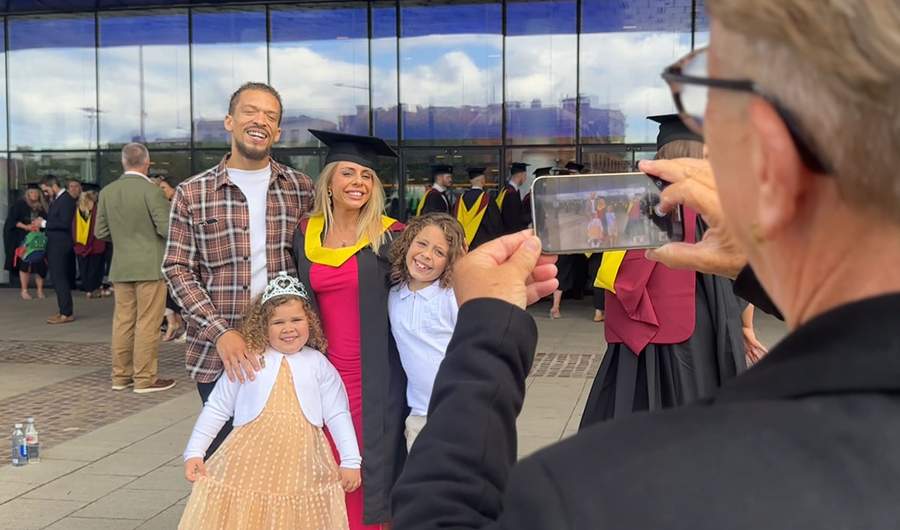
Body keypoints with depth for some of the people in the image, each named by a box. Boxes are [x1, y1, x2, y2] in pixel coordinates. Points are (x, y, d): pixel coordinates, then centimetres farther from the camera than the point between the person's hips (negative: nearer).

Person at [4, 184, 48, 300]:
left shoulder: (42, 207, 8)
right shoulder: (20, 204, -1)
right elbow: (12, 220, -5)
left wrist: (40, 224, -11)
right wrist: (26, 227, -17)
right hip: (23, 239, -3)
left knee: (40, 263, -4)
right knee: (25, 263, -6)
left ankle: (40, 290, 3)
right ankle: (24, 291, 0)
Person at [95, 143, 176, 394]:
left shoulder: (107, 192, 3)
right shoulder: (151, 190, -14)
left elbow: (100, 232, 7)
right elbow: (167, 229, -16)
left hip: (121, 267, 6)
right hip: (150, 266, -6)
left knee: (123, 321, 12)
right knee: (147, 323, 0)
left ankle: (121, 375, 20)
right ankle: (145, 378, 5)